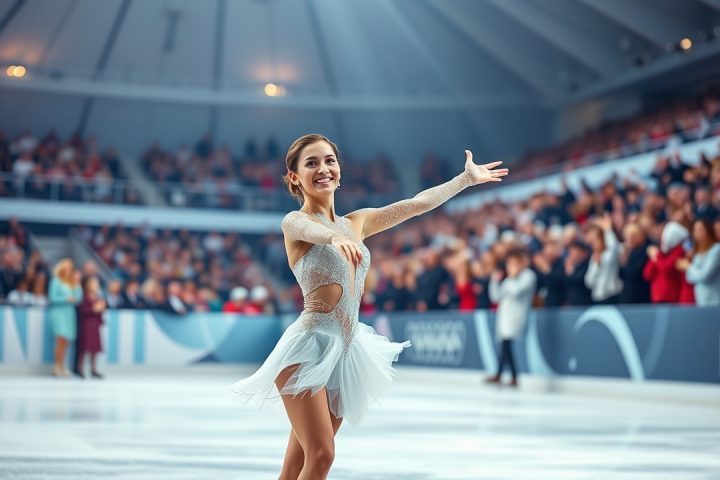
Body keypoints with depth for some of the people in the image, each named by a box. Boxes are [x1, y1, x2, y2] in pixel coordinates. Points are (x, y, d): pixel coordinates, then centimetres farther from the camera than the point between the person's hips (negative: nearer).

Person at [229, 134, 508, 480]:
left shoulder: (356, 222, 15)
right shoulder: (294, 222, -5)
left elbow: (418, 203, 20)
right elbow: (310, 229, -30)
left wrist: (468, 178, 22)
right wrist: (335, 237, -52)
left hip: (344, 351, 6)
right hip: (309, 347, -6)